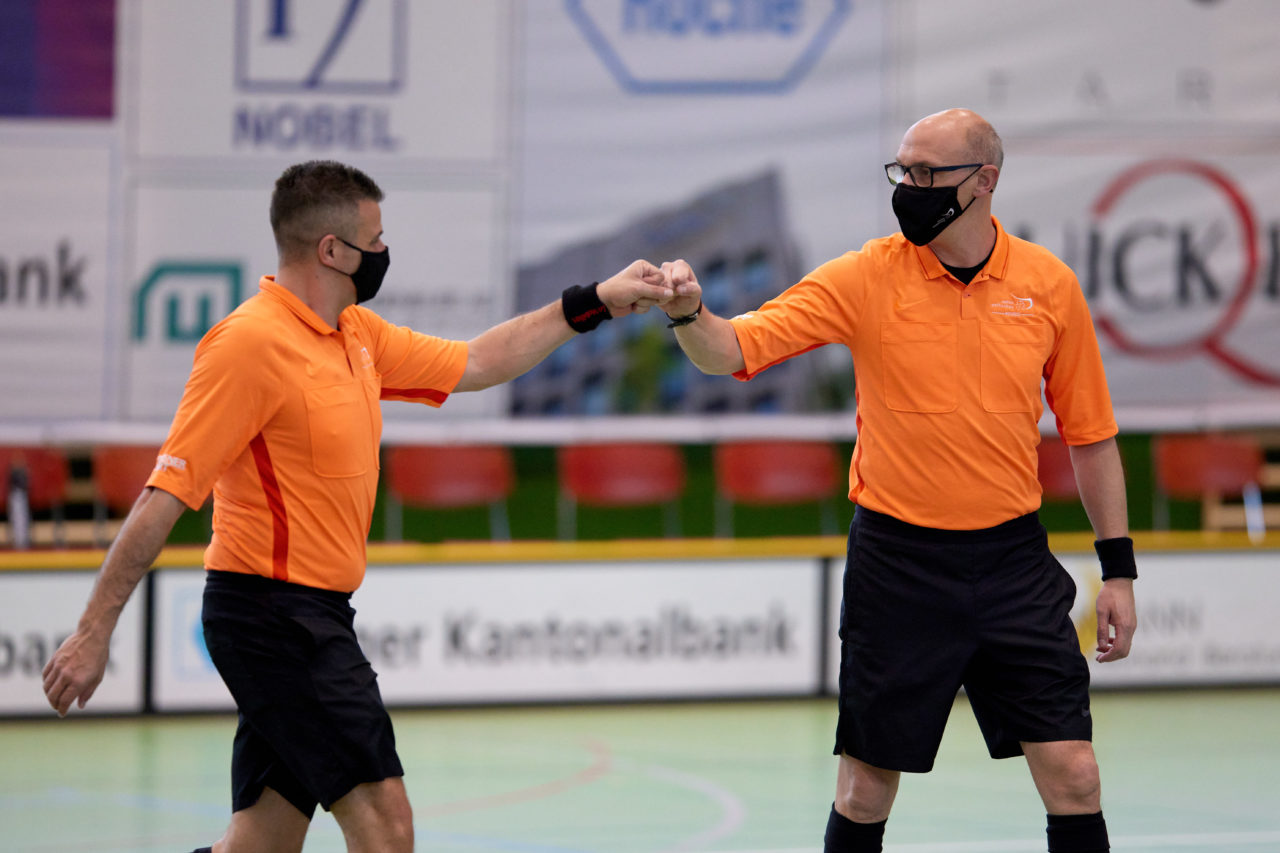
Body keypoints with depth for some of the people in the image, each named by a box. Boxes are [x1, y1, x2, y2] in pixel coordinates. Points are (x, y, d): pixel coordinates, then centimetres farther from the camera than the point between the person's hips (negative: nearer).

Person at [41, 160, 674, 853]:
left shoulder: (356, 334, 13)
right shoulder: (251, 341, -15)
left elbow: (472, 364, 27)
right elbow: (165, 495, -17)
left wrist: (593, 302, 21)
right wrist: (94, 632, -19)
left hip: (314, 616, 10)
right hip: (272, 611, -10)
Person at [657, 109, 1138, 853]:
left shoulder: (1049, 285, 0)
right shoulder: (867, 279, -5)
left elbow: (1089, 434, 8)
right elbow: (734, 350, -10)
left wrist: (1119, 568, 6)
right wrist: (690, 314, -32)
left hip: (1013, 560, 1)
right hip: (897, 561, -1)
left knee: (1072, 776, -4)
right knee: (867, 788, 6)